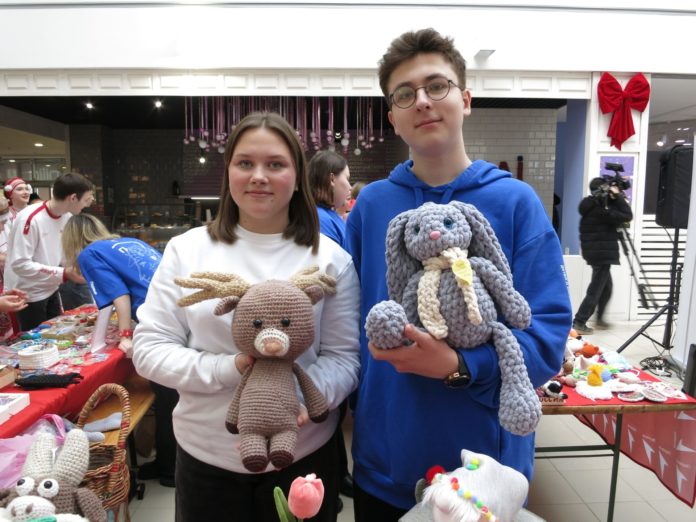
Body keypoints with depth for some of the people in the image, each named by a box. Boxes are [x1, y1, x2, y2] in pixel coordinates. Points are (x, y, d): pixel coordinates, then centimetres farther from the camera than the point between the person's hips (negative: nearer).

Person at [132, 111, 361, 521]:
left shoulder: (331, 258, -5)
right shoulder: (187, 249, -3)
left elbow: (343, 357, -6)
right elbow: (149, 348, -3)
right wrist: (228, 370, -18)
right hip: (205, 456, 1)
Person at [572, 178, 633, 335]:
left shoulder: (592, 207, 11)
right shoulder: (600, 209, -17)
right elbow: (627, 216, -14)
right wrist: (619, 196, -8)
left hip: (595, 253, 9)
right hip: (602, 254, -9)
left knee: (606, 287, 21)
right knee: (595, 290, -5)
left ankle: (600, 318, 30)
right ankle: (578, 322, -4)